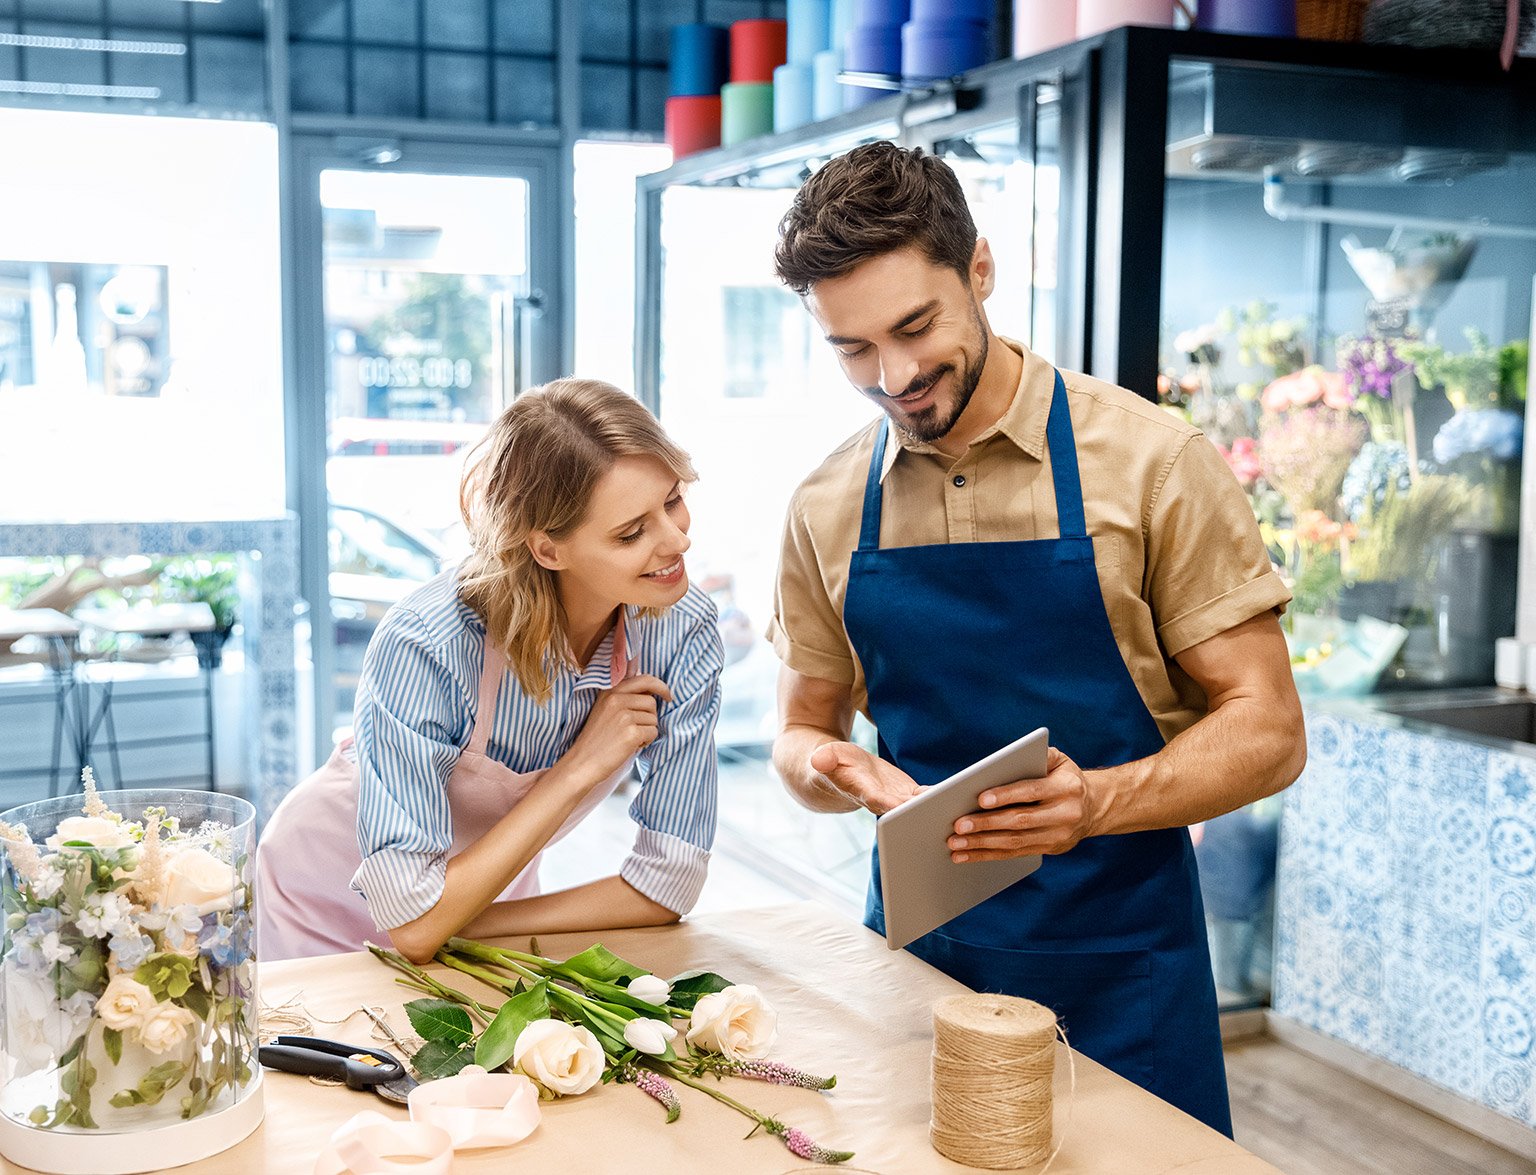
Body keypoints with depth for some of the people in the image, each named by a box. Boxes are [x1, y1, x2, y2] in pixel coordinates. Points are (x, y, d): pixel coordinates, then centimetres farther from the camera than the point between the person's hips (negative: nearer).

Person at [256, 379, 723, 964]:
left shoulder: (684, 631, -19)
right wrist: (579, 769, -27)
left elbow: (667, 885, -15)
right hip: (326, 919, -3)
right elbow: (414, 921, -28)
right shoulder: (423, 648, -30)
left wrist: (463, 927, -17)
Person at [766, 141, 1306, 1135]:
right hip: (913, 952, 3)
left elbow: (1266, 729, -8)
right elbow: (804, 730, 12)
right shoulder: (828, 510, 2)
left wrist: (1095, 801, -26)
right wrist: (835, 771, -13)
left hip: (1115, 971, -3)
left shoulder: (1151, 465, -10)